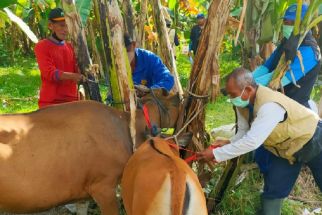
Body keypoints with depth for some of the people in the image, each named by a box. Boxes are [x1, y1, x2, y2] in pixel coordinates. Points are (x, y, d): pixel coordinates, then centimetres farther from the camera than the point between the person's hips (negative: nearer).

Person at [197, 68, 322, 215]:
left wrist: (216, 154, -40)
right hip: (286, 149, 7)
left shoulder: (269, 105, -41)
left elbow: (252, 141, -44)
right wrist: (229, 143, -26)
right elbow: (244, 132, -5)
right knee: (273, 190, 5)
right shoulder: (243, 104, -15)